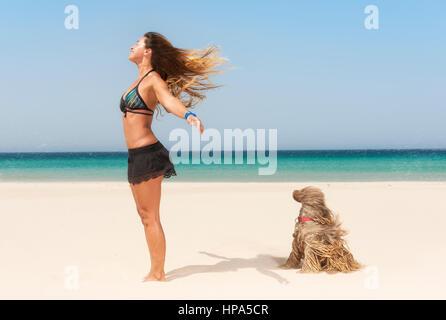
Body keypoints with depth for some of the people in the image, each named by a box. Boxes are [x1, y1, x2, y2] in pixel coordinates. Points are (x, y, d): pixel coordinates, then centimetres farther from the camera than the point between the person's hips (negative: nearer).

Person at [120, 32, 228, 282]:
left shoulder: (154, 79, -9)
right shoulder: (142, 79, 17)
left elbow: (170, 99, -29)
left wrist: (189, 116, -51)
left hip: (147, 153, -9)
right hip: (137, 156, 9)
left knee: (150, 217, -4)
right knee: (144, 215, 13)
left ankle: (158, 275, 5)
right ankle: (156, 271, 22)